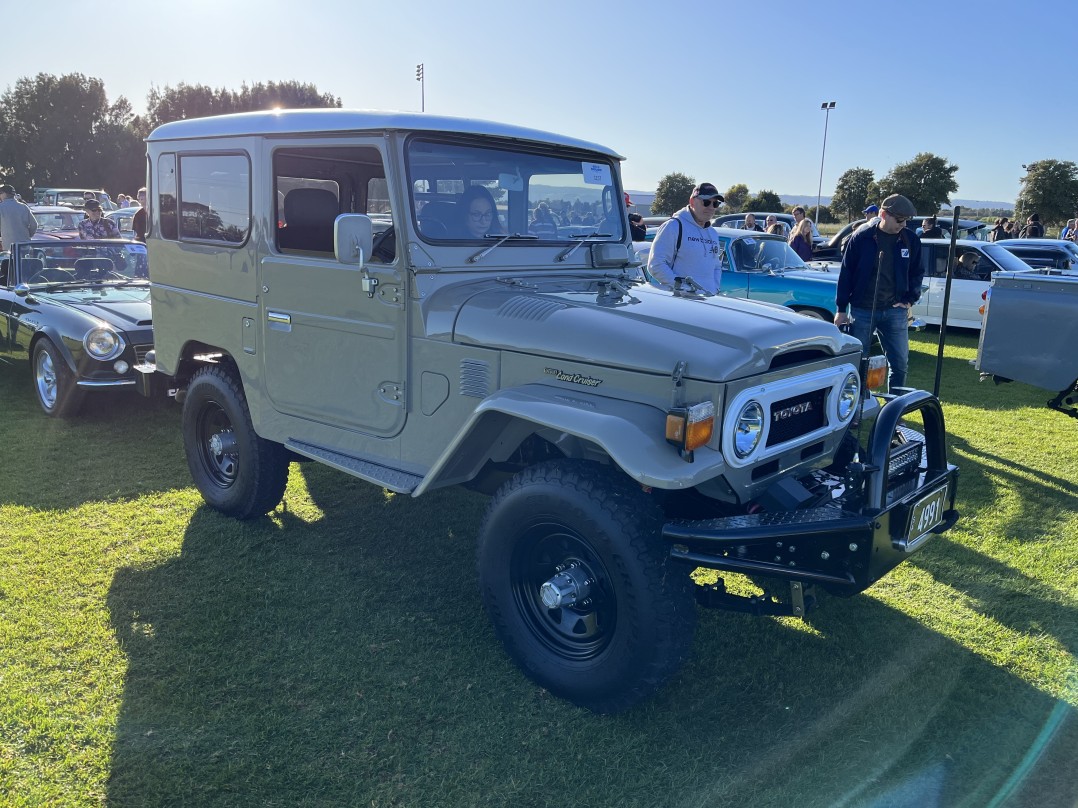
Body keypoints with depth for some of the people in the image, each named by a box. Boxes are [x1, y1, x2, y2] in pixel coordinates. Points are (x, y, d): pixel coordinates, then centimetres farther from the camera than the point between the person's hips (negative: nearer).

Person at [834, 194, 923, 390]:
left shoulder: (911, 240, 2)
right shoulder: (861, 238, -6)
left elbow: (917, 273, 14)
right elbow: (846, 273, -2)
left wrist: (909, 300, 2)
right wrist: (841, 309, -2)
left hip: (895, 311, 2)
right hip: (861, 311, -2)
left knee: (900, 363, 4)